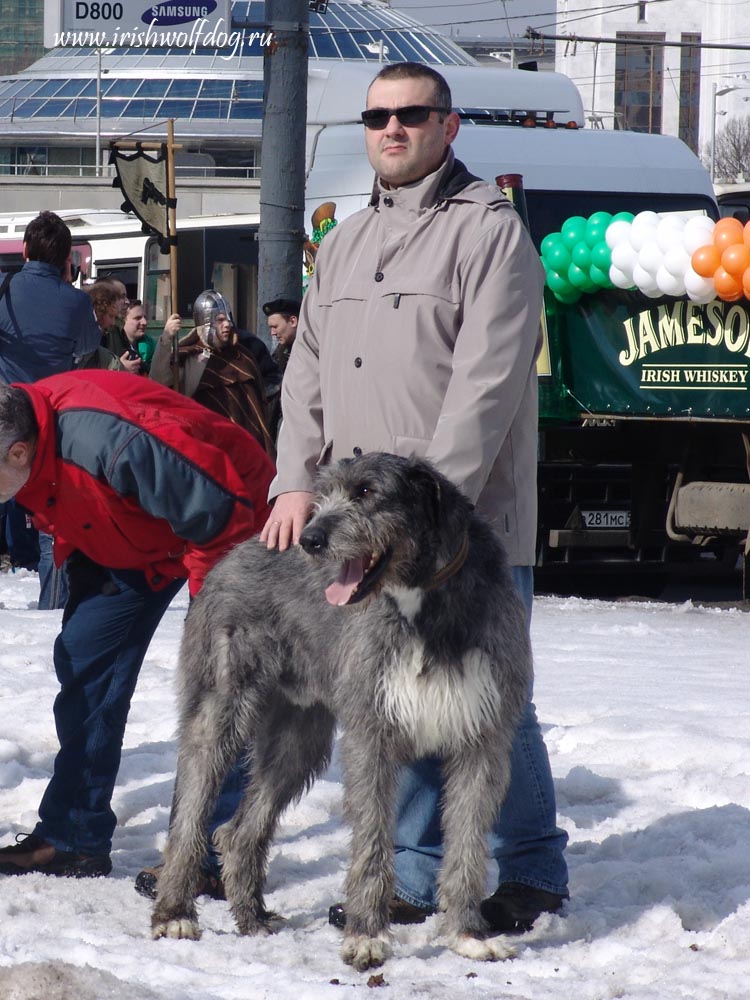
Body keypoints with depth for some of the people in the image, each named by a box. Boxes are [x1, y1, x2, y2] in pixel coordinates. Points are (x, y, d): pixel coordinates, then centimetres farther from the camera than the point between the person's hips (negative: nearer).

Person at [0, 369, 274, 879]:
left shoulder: (106, 437, -41)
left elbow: (219, 510, -32)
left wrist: (207, 602, -20)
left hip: (227, 533, -8)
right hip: (128, 545, 8)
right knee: (84, 660, 1)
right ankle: (72, 838, 7)